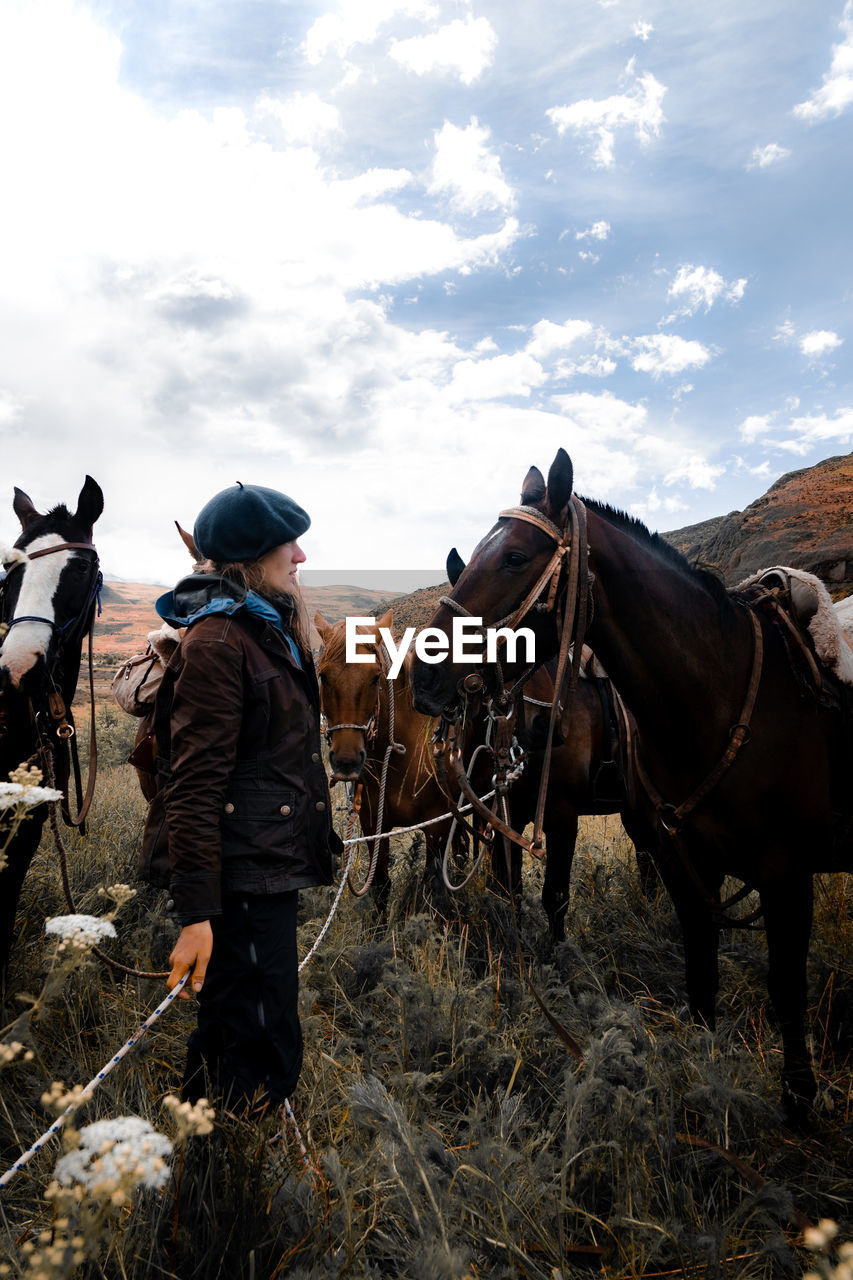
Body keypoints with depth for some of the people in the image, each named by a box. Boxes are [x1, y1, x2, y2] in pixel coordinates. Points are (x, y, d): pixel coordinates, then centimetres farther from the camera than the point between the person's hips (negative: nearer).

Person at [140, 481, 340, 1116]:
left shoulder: (271, 630, 14)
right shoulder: (218, 641, -17)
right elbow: (196, 784, -22)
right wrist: (197, 914, -23)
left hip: (272, 865, 10)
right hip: (242, 876, -10)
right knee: (264, 1057, 0)